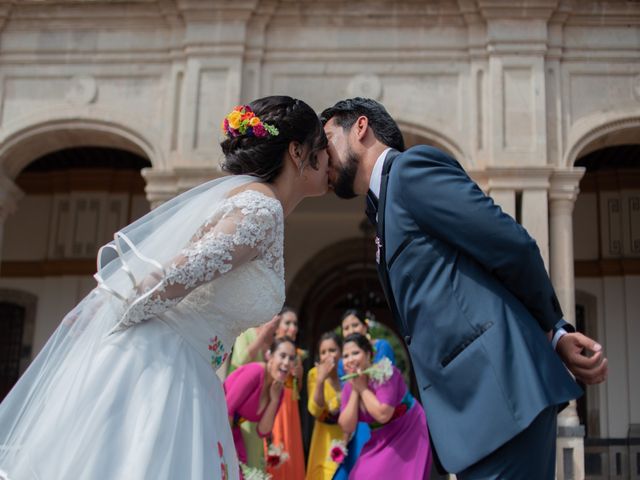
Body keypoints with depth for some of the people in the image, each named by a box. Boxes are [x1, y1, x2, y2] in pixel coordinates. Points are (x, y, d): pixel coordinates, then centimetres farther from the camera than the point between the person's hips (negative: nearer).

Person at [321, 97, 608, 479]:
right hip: (474, 402, 9)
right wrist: (556, 335, 5)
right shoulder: (384, 213, 23)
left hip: (499, 389, -9)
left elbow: (515, 247, -10)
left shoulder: (412, 165, -4)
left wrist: (552, 330, 6)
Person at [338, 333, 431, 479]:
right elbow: (347, 427, -11)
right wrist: (354, 391, -17)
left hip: (407, 437, -6)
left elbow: (383, 415, -30)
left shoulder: (385, 373, -20)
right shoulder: (349, 386, -2)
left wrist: (362, 388, -21)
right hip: (381, 442, 6)